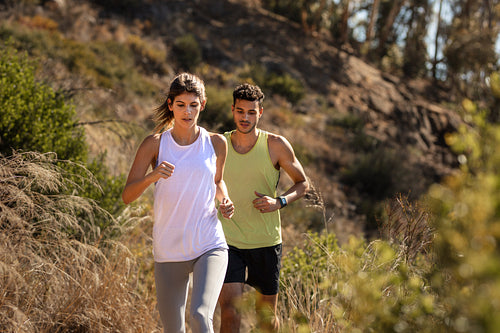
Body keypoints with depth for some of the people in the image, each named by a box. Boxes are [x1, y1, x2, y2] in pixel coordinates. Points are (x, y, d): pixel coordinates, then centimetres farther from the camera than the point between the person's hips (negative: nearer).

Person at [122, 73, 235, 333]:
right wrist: (151, 177, -24)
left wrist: (224, 201, 1)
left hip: (209, 246, 0)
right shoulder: (155, 144, -1)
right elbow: (127, 196, -5)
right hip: (169, 250, 1)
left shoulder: (216, 143, 4)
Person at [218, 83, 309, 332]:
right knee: (229, 309, -15)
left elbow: (302, 183, 3)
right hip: (228, 240, 0)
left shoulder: (276, 145, -5)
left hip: (266, 241, 0)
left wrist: (279, 202, -15)